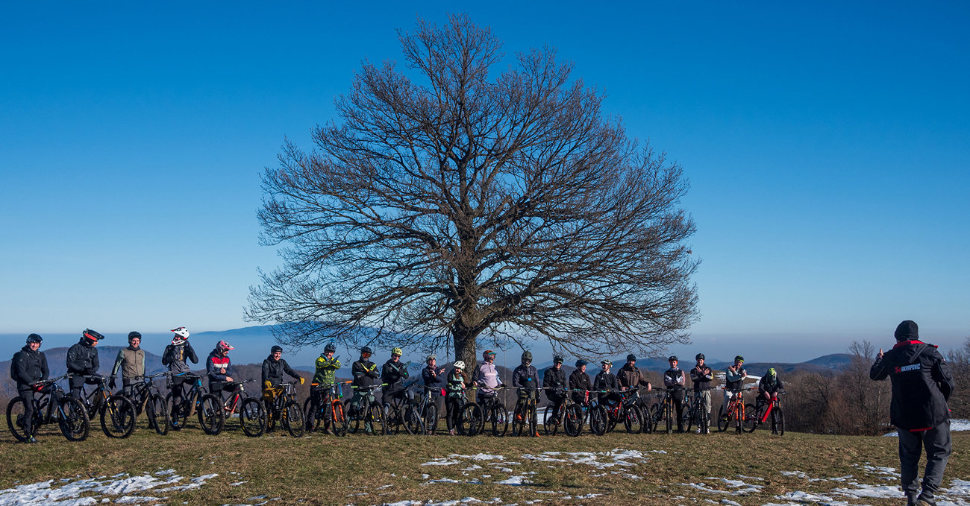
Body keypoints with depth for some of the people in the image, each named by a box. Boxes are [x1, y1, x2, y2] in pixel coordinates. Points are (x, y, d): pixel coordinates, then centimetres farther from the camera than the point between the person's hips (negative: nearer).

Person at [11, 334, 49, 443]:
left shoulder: (41, 355, 10)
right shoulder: (22, 355, -8)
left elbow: (45, 370, 7)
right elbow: (21, 372, -18)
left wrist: (42, 382, -11)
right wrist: (32, 383, -25)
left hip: (37, 382, 6)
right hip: (25, 385, -6)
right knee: (30, 409, -14)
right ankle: (29, 435, -7)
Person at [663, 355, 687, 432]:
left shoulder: (681, 371, 13)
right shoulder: (666, 372, 13)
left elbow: (683, 383, 3)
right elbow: (666, 383, -1)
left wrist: (677, 382, -16)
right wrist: (674, 382, -19)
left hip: (679, 392, 0)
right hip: (670, 392, 0)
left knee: (680, 410, -4)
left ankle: (680, 427, 1)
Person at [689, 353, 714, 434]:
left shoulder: (708, 369, 11)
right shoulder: (693, 370, 10)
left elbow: (711, 378, -6)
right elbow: (693, 379, -9)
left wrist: (703, 374, -19)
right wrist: (702, 374, -17)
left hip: (706, 391, 0)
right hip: (697, 391, 1)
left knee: (707, 408, -7)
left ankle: (707, 427, -4)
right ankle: (698, 427, 5)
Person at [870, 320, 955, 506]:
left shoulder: (891, 357, 0)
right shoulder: (930, 353, -5)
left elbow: (875, 375, 19)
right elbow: (948, 383, -3)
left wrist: (879, 359, 39)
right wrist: (941, 403, 15)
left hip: (905, 417, 2)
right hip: (934, 415, -2)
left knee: (909, 456, 16)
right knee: (939, 453, 9)